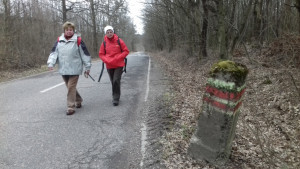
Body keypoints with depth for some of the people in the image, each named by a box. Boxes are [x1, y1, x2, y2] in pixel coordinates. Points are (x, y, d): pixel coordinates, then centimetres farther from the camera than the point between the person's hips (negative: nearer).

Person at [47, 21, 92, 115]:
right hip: (63, 69, 5)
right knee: (69, 87, 15)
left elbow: (85, 54, -1)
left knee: (71, 87, -8)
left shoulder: (78, 40, -4)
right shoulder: (59, 40, 8)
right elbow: (54, 52, 6)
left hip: (74, 69, -5)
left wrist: (87, 67, 0)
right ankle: (78, 101, 35)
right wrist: (51, 63, -10)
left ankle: (71, 107, -1)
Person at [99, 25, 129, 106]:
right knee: (113, 82, 11)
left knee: (116, 81, -12)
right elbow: (101, 54, 5)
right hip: (109, 66, 3)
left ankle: (116, 98, -3)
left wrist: (118, 58, -13)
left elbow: (126, 51, -2)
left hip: (119, 65, -3)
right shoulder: (104, 43, 1)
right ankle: (116, 96, 28)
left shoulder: (119, 41, -4)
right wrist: (107, 60, -12)